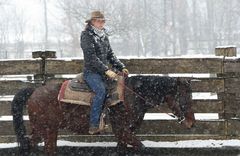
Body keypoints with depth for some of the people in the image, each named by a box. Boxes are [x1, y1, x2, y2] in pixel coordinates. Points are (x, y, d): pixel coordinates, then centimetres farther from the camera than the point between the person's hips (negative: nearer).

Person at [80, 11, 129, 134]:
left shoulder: (104, 35, 16)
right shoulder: (87, 35, -8)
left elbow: (110, 55, 20)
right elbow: (91, 57, -17)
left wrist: (121, 67, 6)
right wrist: (106, 70, -23)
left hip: (104, 72, 8)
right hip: (91, 72, -8)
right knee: (101, 91, -31)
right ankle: (93, 126, -31)